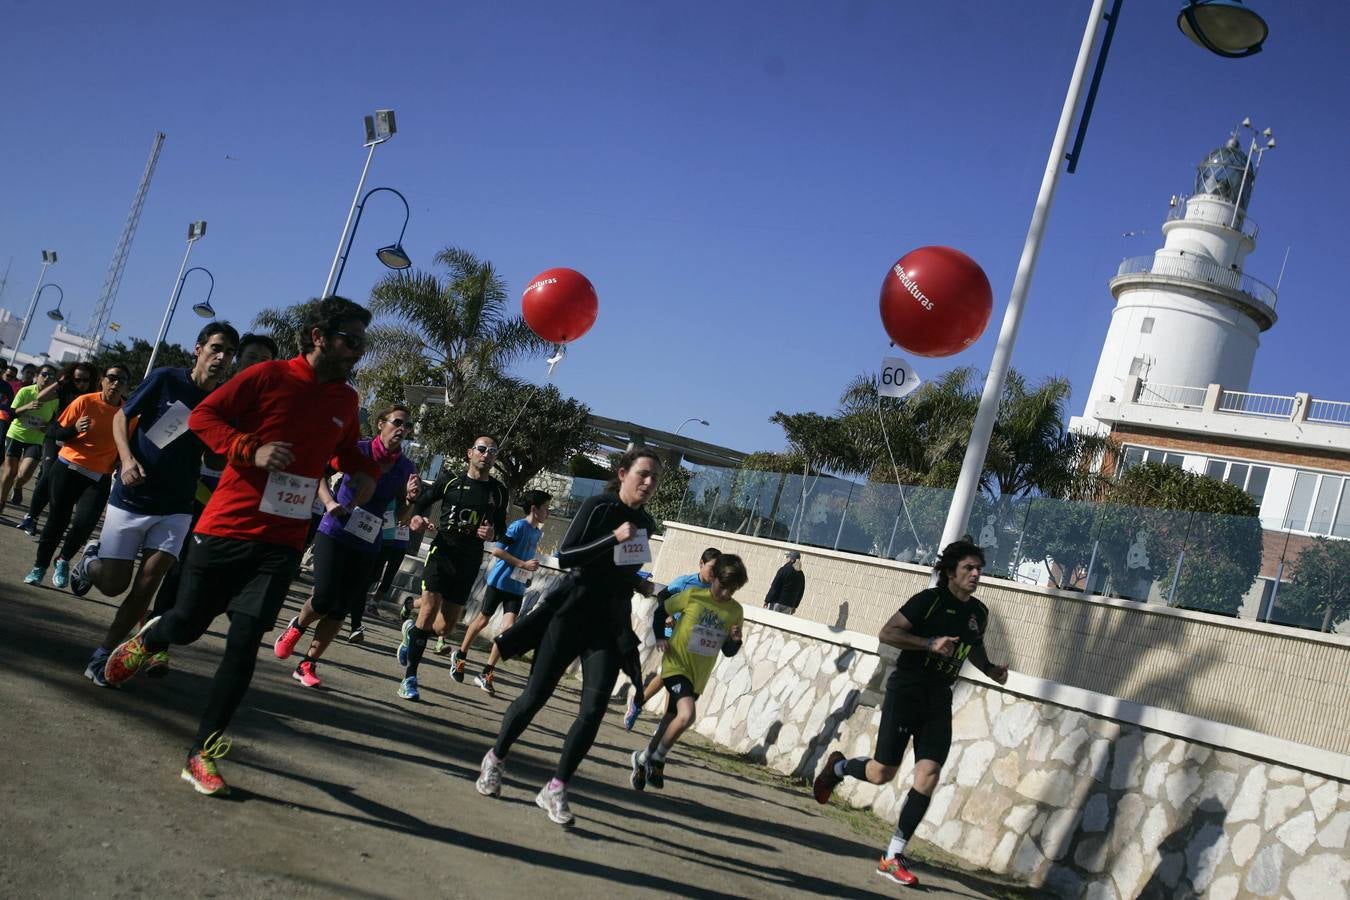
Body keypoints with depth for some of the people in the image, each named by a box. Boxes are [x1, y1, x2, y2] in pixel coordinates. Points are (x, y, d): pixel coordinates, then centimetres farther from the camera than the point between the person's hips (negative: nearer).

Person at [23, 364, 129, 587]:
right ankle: (40, 566, 26)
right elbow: (58, 433, 0)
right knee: (57, 520, 4)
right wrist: (75, 429, -19)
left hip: (99, 478, 1)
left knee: (85, 523, -14)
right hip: (69, 468, -1)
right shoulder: (85, 402, -6)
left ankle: (64, 560, 15)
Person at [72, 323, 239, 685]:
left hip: (175, 509, 1)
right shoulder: (166, 379, -9)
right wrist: (127, 459, -15)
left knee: (146, 584, -8)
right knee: (113, 584, 3)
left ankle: (103, 654, 8)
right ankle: (90, 560, 38)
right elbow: (122, 417, 0)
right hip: (130, 499, -1)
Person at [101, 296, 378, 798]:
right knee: (187, 625, 12)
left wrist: (364, 476, 2)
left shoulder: (346, 400, 6)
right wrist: (251, 450, -21)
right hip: (225, 528, -3)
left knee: (244, 645, -4)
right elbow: (203, 415, -6)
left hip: (280, 543, 3)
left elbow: (349, 451, 23)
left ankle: (202, 754, 6)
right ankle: (145, 641, 49)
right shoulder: (268, 376, -9)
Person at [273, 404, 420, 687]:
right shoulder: (357, 449, -6)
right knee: (324, 599, -12)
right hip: (335, 534, -3)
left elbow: (401, 517, 6)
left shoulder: (406, 467, 1)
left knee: (340, 610, 2)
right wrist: (329, 502, -16)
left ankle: (307, 666, 16)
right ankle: (296, 627, 22)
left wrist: (410, 498, -14)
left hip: (367, 546, 3)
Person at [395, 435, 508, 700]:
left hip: (470, 562, 3)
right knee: (428, 614, -16)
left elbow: (501, 527, 16)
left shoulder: (498, 491, 6)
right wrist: (417, 517, -10)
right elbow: (422, 502, 11)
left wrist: (493, 533, -6)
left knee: (446, 626, 7)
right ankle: (409, 678, -4)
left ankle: (411, 630, 40)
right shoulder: (450, 481, 0)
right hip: (442, 553, -3)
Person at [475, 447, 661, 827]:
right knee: (535, 695, 1)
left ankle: (555, 789, 3)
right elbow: (565, 556, -16)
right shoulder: (598, 506, -8)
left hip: (612, 624, 5)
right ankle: (495, 759, 25)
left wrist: (639, 584, 6)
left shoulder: (645, 523, 9)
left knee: (594, 710, -7)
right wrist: (613, 538, -24)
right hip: (572, 613, -5)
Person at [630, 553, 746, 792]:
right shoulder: (692, 596, -12)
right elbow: (662, 610, 0)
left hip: (698, 675, 5)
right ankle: (657, 758, -4)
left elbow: (728, 651, 7)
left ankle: (644, 760, 38)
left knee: (670, 721, 16)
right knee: (687, 714, -26)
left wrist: (735, 640, -13)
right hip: (677, 665, -5)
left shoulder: (736, 611, 0)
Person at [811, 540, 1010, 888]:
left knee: (928, 777, -8)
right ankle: (837, 767, 30)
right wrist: (931, 643, -24)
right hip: (905, 691, -5)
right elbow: (887, 633, -14)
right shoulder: (928, 600, -11)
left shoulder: (979, 613, 9)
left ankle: (893, 858, 0)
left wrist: (990, 670, 11)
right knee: (882, 773, -4)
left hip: (939, 701, 5)